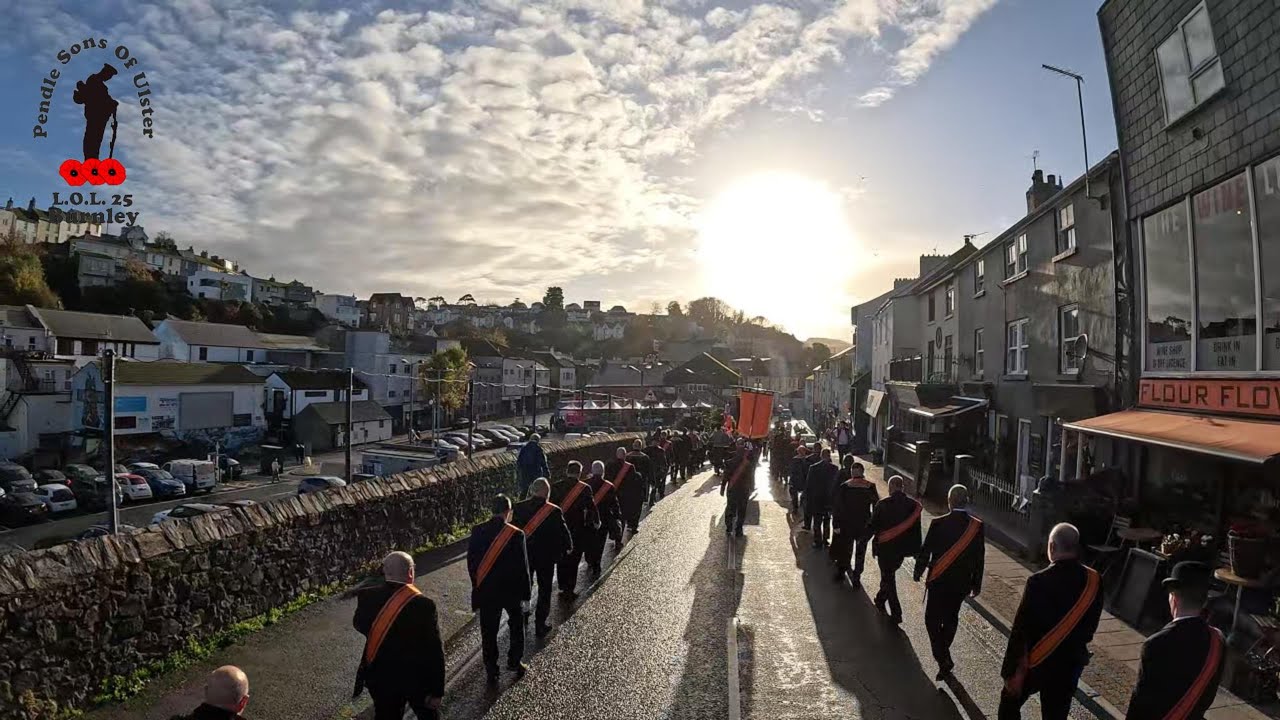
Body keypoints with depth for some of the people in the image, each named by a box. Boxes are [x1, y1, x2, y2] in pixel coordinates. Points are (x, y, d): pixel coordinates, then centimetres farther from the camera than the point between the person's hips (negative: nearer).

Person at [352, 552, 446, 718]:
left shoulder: (367, 597, -16)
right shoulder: (423, 604, -26)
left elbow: (359, 625, 8)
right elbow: (434, 651, -21)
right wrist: (436, 691, -12)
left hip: (380, 678, 3)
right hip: (416, 679, -3)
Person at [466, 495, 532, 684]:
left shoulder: (477, 531, -9)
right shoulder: (516, 534, -18)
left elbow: (471, 561, 0)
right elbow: (522, 566, -12)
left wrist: (477, 584, 13)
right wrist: (526, 590, 0)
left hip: (486, 590, 2)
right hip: (511, 590, -2)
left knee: (488, 632, 12)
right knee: (517, 625, 23)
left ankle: (491, 672, 18)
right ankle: (515, 662, 30)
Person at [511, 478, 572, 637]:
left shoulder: (518, 507, -12)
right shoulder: (554, 511, -19)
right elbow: (563, 533, -10)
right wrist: (568, 547, 10)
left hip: (524, 554, 3)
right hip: (546, 557, -3)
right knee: (544, 590, 11)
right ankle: (540, 625, 16)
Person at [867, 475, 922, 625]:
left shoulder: (882, 505, -18)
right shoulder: (913, 505, -7)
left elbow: (872, 527, -12)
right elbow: (916, 530, -1)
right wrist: (915, 550, 10)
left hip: (884, 548, -4)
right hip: (902, 549, 4)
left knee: (888, 578, 8)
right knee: (889, 575, 24)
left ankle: (896, 613, 5)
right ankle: (881, 600, 41)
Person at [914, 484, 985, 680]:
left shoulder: (938, 524, -16)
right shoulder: (977, 526, -7)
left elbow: (925, 550, -9)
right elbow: (979, 557, 0)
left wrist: (918, 572, 7)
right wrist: (976, 584, 10)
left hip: (938, 580, -4)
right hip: (962, 582, 4)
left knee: (933, 620, 6)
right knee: (951, 618, 21)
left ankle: (944, 659, -5)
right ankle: (943, 652, 37)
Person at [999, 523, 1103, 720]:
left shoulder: (1039, 582, -25)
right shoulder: (1093, 580, -10)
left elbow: (1021, 629, -22)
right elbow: (1091, 625, 5)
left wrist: (1011, 670, -13)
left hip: (1036, 661, -4)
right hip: (1071, 662, 4)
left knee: (1010, 704, 18)